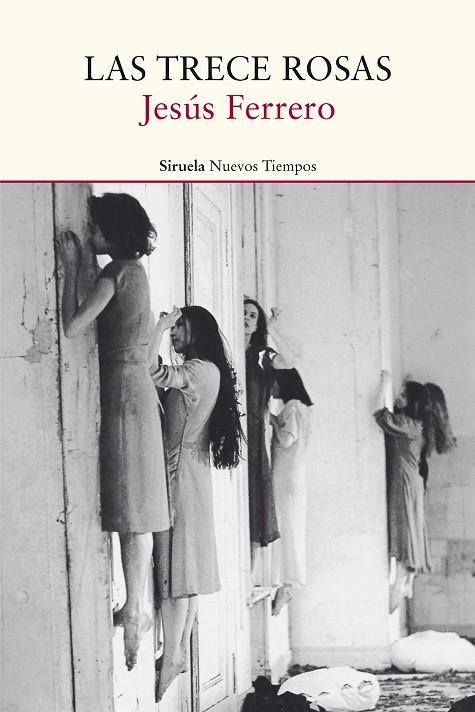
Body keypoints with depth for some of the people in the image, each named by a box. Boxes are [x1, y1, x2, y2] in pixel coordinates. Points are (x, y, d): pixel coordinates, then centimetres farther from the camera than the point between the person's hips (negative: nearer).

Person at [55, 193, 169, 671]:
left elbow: (72, 326, -18)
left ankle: (134, 613, -4)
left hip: (123, 393, -9)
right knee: (134, 511, 11)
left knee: (132, 511, -7)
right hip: (135, 391, 9)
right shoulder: (134, 269, 15)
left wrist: (70, 269, -10)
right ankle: (136, 609, 15)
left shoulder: (117, 272, -13)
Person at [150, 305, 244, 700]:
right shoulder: (206, 372, 16)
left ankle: (172, 657, -8)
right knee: (186, 567, 10)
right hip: (191, 472, 10)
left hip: (181, 472, -10)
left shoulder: (199, 370, -13)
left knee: (176, 568, -9)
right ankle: (181, 651, 14)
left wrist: (160, 327, -16)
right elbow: (160, 379, 14)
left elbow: (152, 373, -26)